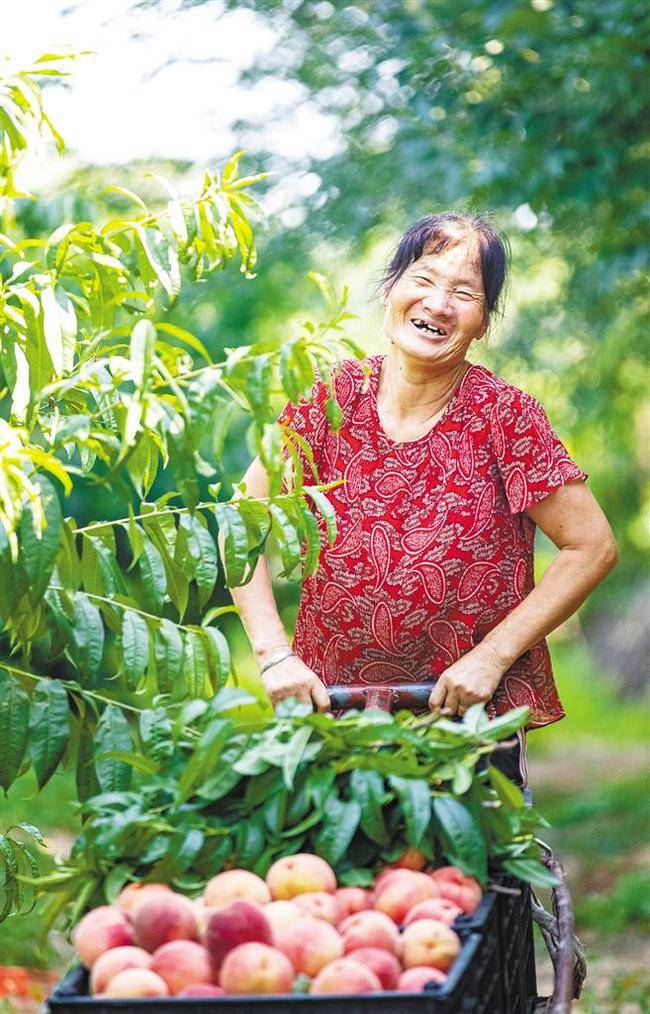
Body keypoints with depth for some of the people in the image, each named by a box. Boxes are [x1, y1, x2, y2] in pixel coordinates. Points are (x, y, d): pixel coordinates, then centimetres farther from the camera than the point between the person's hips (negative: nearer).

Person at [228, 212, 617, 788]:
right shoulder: (334, 399, -6)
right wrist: (274, 654, -14)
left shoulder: (503, 414, -11)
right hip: (331, 702, 2)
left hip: (474, 717, -1)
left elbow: (593, 547, -9)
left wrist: (490, 657, -13)